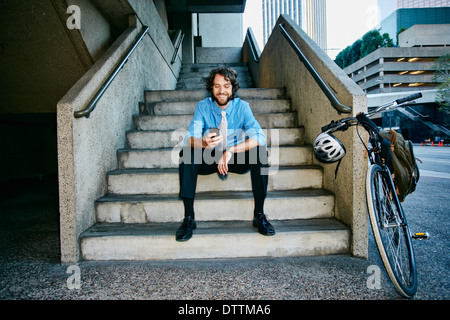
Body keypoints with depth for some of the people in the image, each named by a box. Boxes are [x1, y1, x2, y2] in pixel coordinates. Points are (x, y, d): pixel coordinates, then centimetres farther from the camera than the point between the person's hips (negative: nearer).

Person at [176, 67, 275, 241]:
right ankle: (189, 217, -21)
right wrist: (204, 142, -43)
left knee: (260, 153, -27)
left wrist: (231, 151, -34)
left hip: (237, 160, 0)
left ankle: (259, 215, -16)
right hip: (209, 159, 0)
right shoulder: (203, 106, -8)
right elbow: (189, 138, -18)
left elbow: (259, 137, -21)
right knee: (186, 154, -28)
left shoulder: (242, 106, -8)